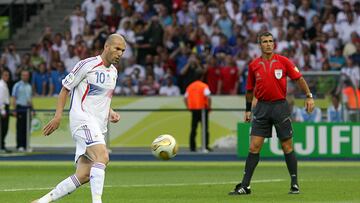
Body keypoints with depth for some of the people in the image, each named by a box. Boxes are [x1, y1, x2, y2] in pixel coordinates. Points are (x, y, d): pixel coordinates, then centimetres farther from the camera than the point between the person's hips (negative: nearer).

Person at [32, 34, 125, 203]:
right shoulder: (87, 65, -6)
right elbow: (65, 88, -1)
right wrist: (58, 116, -8)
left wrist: (110, 112, 11)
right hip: (82, 119, -8)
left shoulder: (113, 72, 18)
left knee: (84, 176, -2)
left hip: (99, 126, 8)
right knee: (102, 157, -30)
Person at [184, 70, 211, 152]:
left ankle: (192, 147, 6)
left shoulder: (190, 86, 8)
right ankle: (206, 146, -2)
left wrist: (189, 107, 13)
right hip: (203, 109, -4)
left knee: (193, 129, 8)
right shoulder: (204, 86, -7)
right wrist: (209, 106, -7)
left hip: (193, 109, 4)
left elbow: (185, 98, 9)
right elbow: (208, 97, -18)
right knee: (205, 128, 1)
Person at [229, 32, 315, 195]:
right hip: (262, 108, 2)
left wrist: (309, 96, -4)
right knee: (254, 147, -3)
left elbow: (299, 78, 3)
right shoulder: (254, 65, 6)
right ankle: (245, 186, -1)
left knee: (287, 146, 3)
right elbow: (250, 89, 16)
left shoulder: (283, 61, -1)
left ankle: (295, 184, 12)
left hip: (280, 106, -2)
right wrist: (248, 110, 17)